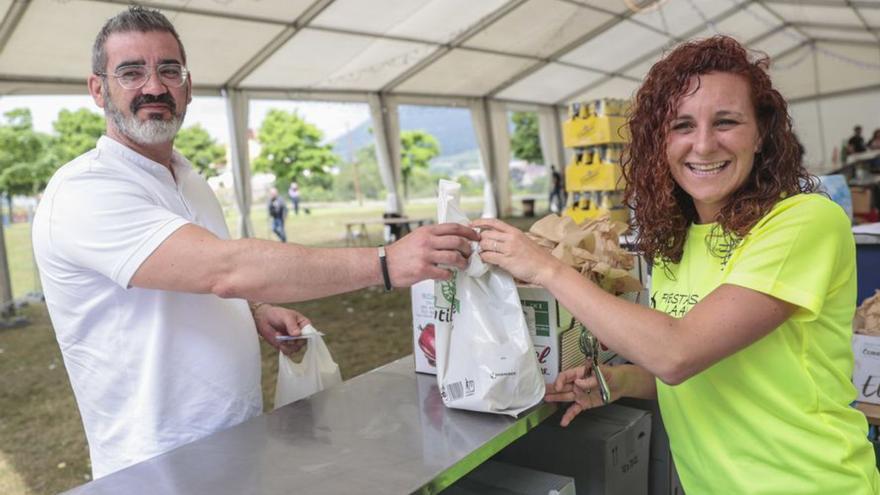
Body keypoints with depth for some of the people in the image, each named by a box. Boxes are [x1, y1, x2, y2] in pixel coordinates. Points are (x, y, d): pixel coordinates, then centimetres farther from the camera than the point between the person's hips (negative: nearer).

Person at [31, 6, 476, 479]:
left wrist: (256, 310, -3)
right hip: (162, 468, -7)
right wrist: (386, 263, -35)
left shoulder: (190, 182, 7)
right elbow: (224, 268, -33)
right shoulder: (84, 191, -20)